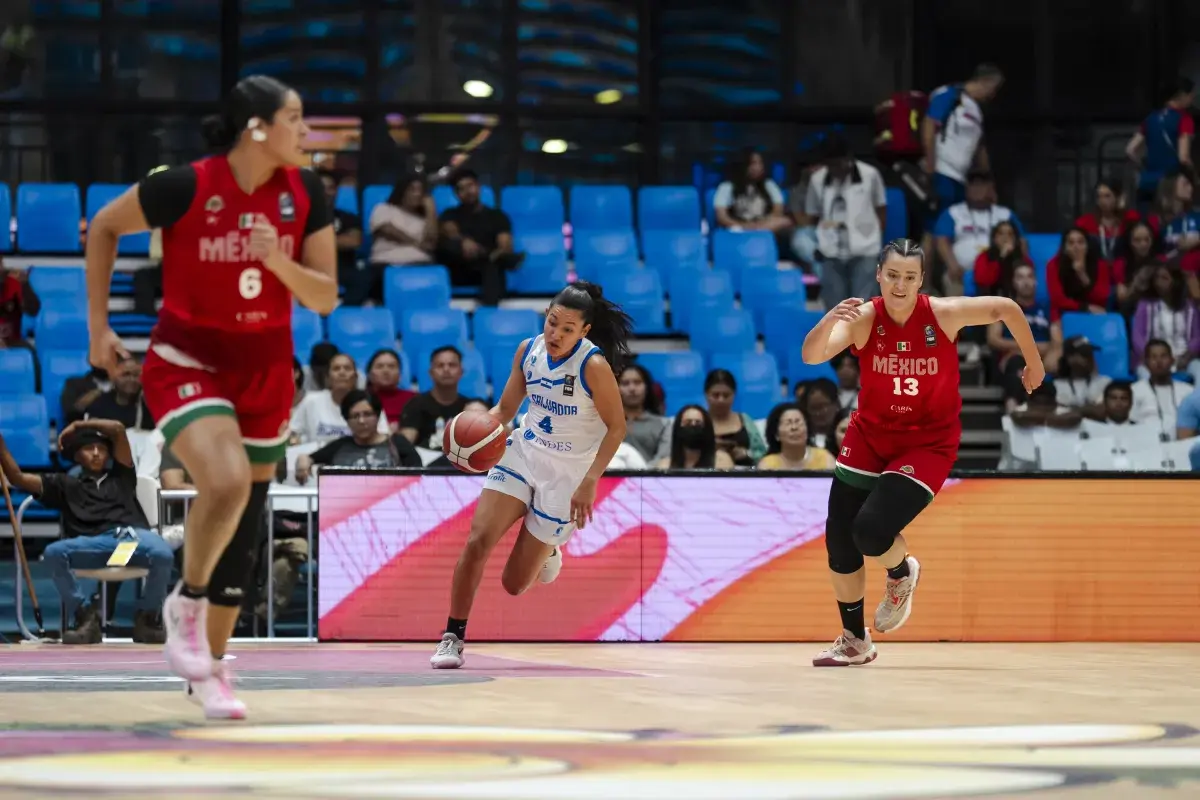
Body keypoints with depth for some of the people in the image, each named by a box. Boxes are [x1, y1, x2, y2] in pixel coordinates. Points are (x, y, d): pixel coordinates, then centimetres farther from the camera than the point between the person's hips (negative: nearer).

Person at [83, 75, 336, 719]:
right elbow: (104, 227, -2)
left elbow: (325, 298, -3)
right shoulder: (186, 187, -18)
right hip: (187, 359, -5)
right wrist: (98, 326, -2)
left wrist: (279, 261, -23)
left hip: (265, 367, 5)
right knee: (228, 482, -30)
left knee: (246, 522, 9)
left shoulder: (304, 193, -6)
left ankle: (208, 670, 25)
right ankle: (186, 605, -3)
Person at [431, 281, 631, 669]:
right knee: (477, 540, -18)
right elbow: (505, 408, 8)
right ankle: (453, 638, -6)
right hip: (522, 456, 4)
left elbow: (616, 427, -14)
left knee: (514, 583, 3)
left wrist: (590, 481, -23)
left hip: (568, 474, -4)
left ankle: (546, 552, 40)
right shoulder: (528, 350, -4)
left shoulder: (594, 366, -20)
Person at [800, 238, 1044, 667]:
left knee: (872, 531, -20)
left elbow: (1008, 308, -3)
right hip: (870, 434, 3)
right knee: (839, 539, 1)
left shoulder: (943, 314, -18)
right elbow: (812, 356, -34)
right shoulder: (863, 319, -17)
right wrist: (830, 321, -53)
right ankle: (854, 641, 21)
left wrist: (1033, 362, 8)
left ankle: (902, 574, 17)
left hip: (928, 440, -3)